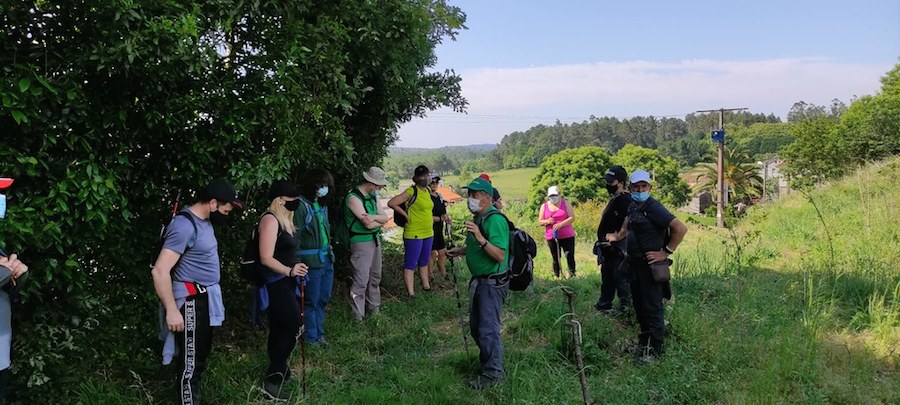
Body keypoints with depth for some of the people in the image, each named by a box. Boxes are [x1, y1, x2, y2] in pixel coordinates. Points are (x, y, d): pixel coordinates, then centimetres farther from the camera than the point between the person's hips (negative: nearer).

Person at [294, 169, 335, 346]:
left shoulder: (322, 205, 12)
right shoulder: (301, 205, -13)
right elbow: (295, 236, -15)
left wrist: (330, 252, 16)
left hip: (326, 260, 8)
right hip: (311, 261, -8)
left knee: (323, 299, 14)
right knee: (311, 301, 2)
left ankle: (319, 333, 26)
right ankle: (311, 337, 15)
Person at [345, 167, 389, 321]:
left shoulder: (373, 196, 10)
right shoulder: (354, 198, -17)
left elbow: (385, 217, 2)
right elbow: (368, 224, -23)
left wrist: (373, 218, -16)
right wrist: (379, 221, -6)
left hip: (375, 239, 9)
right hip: (361, 242, -9)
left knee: (375, 277, 17)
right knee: (361, 280, -7)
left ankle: (374, 309, 31)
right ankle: (358, 317, 2)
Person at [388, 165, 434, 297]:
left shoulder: (427, 191, 9)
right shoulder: (411, 191, -15)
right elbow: (391, 203, -20)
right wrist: (406, 215, -14)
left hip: (428, 233, 8)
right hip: (414, 234, -8)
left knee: (424, 262, 21)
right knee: (411, 264, -1)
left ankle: (426, 286, 34)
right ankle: (411, 293, 2)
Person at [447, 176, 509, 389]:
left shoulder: (495, 220, -22)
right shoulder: (478, 218, 9)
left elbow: (500, 256, -29)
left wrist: (480, 238, -38)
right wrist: (461, 250, 13)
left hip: (492, 282, -10)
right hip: (479, 280, 10)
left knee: (488, 329, -3)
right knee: (476, 327, 20)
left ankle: (493, 374, 10)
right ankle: (487, 362, 37)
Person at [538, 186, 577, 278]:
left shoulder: (565, 203, 3)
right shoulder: (544, 206, 8)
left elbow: (572, 217, -5)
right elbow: (540, 221, 7)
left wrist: (560, 224, -18)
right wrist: (547, 221, -15)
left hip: (567, 236, -1)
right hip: (551, 237, 2)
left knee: (570, 256, -5)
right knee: (556, 258, 5)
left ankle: (572, 274, 4)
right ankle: (556, 276, 11)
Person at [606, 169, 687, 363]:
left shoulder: (654, 208, -17)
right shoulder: (633, 207, 9)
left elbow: (681, 229, -24)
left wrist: (666, 252, -20)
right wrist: (617, 236, 12)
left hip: (650, 265, -9)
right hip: (635, 263, 9)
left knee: (652, 307, -3)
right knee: (639, 303, 19)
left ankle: (656, 349, 6)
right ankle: (644, 338, 35)